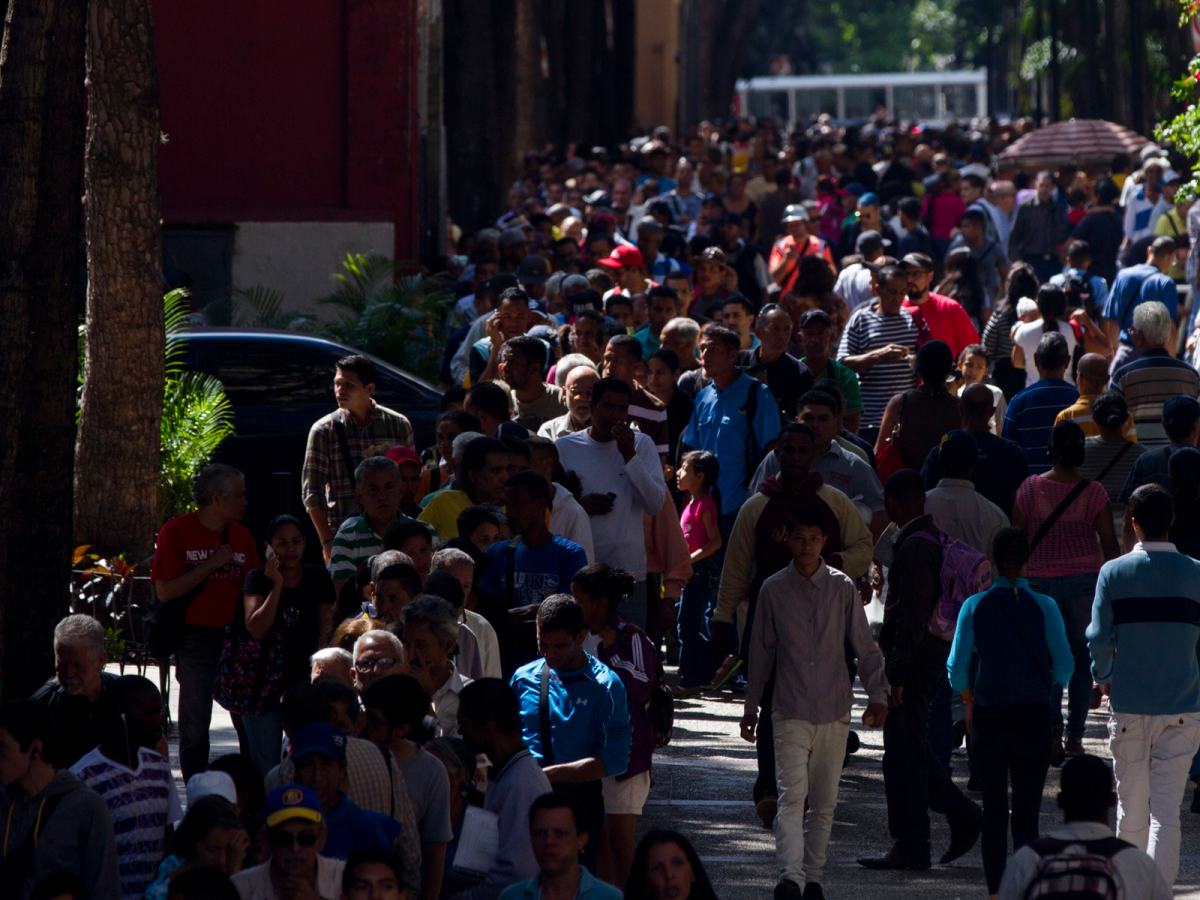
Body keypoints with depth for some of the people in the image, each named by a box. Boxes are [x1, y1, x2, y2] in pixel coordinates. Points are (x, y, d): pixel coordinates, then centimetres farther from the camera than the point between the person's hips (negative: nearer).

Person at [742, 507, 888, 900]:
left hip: (834, 711, 1)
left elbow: (864, 646, 4)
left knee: (824, 801, 6)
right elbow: (761, 653, 11)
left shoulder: (842, 588, 2)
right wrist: (751, 706, 14)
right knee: (792, 795, -14)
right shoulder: (774, 590, 2)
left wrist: (877, 694, -7)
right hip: (790, 712, -1)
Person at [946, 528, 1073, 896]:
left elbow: (956, 668, -4)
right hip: (1034, 714, 0)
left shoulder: (974, 607, -4)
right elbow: (1064, 667, -5)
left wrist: (969, 700, 15)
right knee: (1027, 810, 4)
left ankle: (996, 891, 8)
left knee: (993, 809, 9)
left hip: (989, 714, 0)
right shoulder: (1043, 606, -6)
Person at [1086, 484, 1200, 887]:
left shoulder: (1114, 572, -5)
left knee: (1131, 805, 13)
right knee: (1167, 809, -3)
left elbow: (1098, 638, -8)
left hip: (1129, 706, 0)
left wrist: (1103, 677, 10)